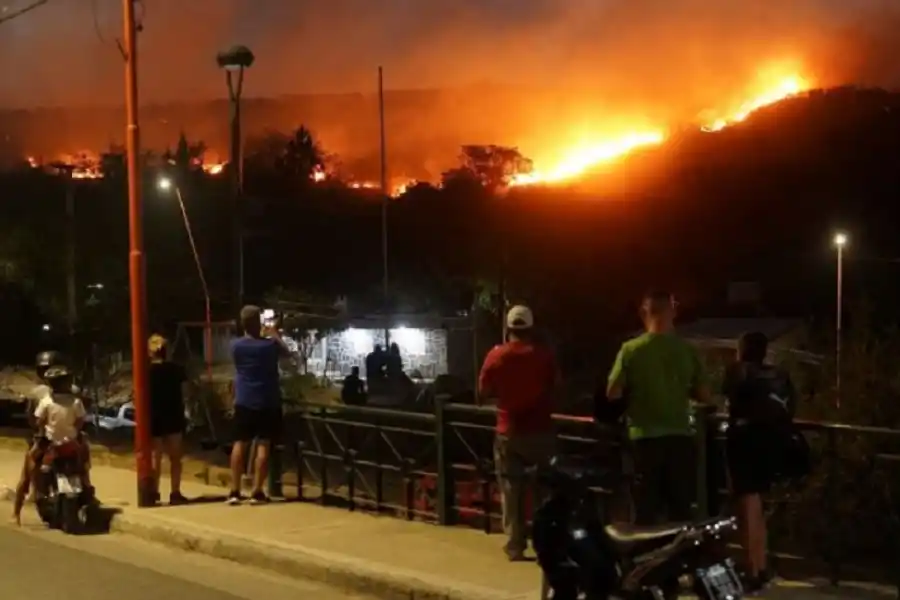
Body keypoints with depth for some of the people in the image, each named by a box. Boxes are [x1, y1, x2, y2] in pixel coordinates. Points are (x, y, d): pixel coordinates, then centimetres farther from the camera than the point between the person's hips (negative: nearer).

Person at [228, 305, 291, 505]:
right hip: (267, 403, -2)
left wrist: (264, 335, 32)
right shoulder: (269, 345, -9)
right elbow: (287, 352, 13)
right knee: (263, 445, 1)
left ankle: (234, 492, 4)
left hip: (244, 402, 2)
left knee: (240, 444, 7)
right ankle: (257, 492, -2)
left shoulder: (236, 345, -3)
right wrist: (274, 334, 26)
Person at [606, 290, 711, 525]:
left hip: (645, 437, -1)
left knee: (646, 509, 4)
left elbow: (613, 394, -5)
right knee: (681, 508, 9)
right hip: (679, 437, 1)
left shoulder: (631, 349, -6)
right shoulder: (687, 350, -1)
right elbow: (703, 395, 4)